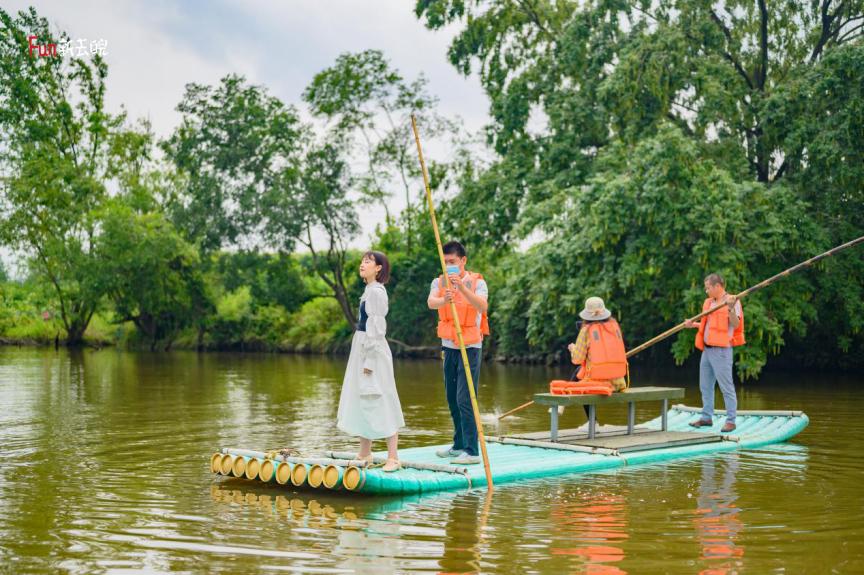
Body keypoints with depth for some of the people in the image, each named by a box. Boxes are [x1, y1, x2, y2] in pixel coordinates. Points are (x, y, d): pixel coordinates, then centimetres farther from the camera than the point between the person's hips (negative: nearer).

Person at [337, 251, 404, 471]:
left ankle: (393, 458, -4)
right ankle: (365, 453, 22)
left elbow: (376, 328, -18)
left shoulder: (376, 292, -14)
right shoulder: (370, 290, 14)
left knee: (381, 402, -7)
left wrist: (369, 360, -19)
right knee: (360, 401, 13)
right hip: (362, 348, 10)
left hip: (373, 351, -10)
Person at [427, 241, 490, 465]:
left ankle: (472, 451, -11)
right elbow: (431, 302, -19)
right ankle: (459, 445, 25)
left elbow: (483, 306, -29)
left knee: (465, 399, -12)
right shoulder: (439, 282, 2)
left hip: (470, 347, -6)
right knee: (452, 399, 13)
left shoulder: (477, 282, -9)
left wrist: (461, 286, -42)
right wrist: (444, 300, -42)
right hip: (448, 346, 6)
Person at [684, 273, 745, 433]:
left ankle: (730, 421, -2)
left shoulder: (732, 301, -8)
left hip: (721, 350, -9)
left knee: (726, 386, -6)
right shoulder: (709, 303, 16)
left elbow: (735, 324, -18)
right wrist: (693, 324, 15)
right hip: (707, 349, 9)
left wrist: (730, 308, -32)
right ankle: (707, 417, 24)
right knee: (705, 386, 14)